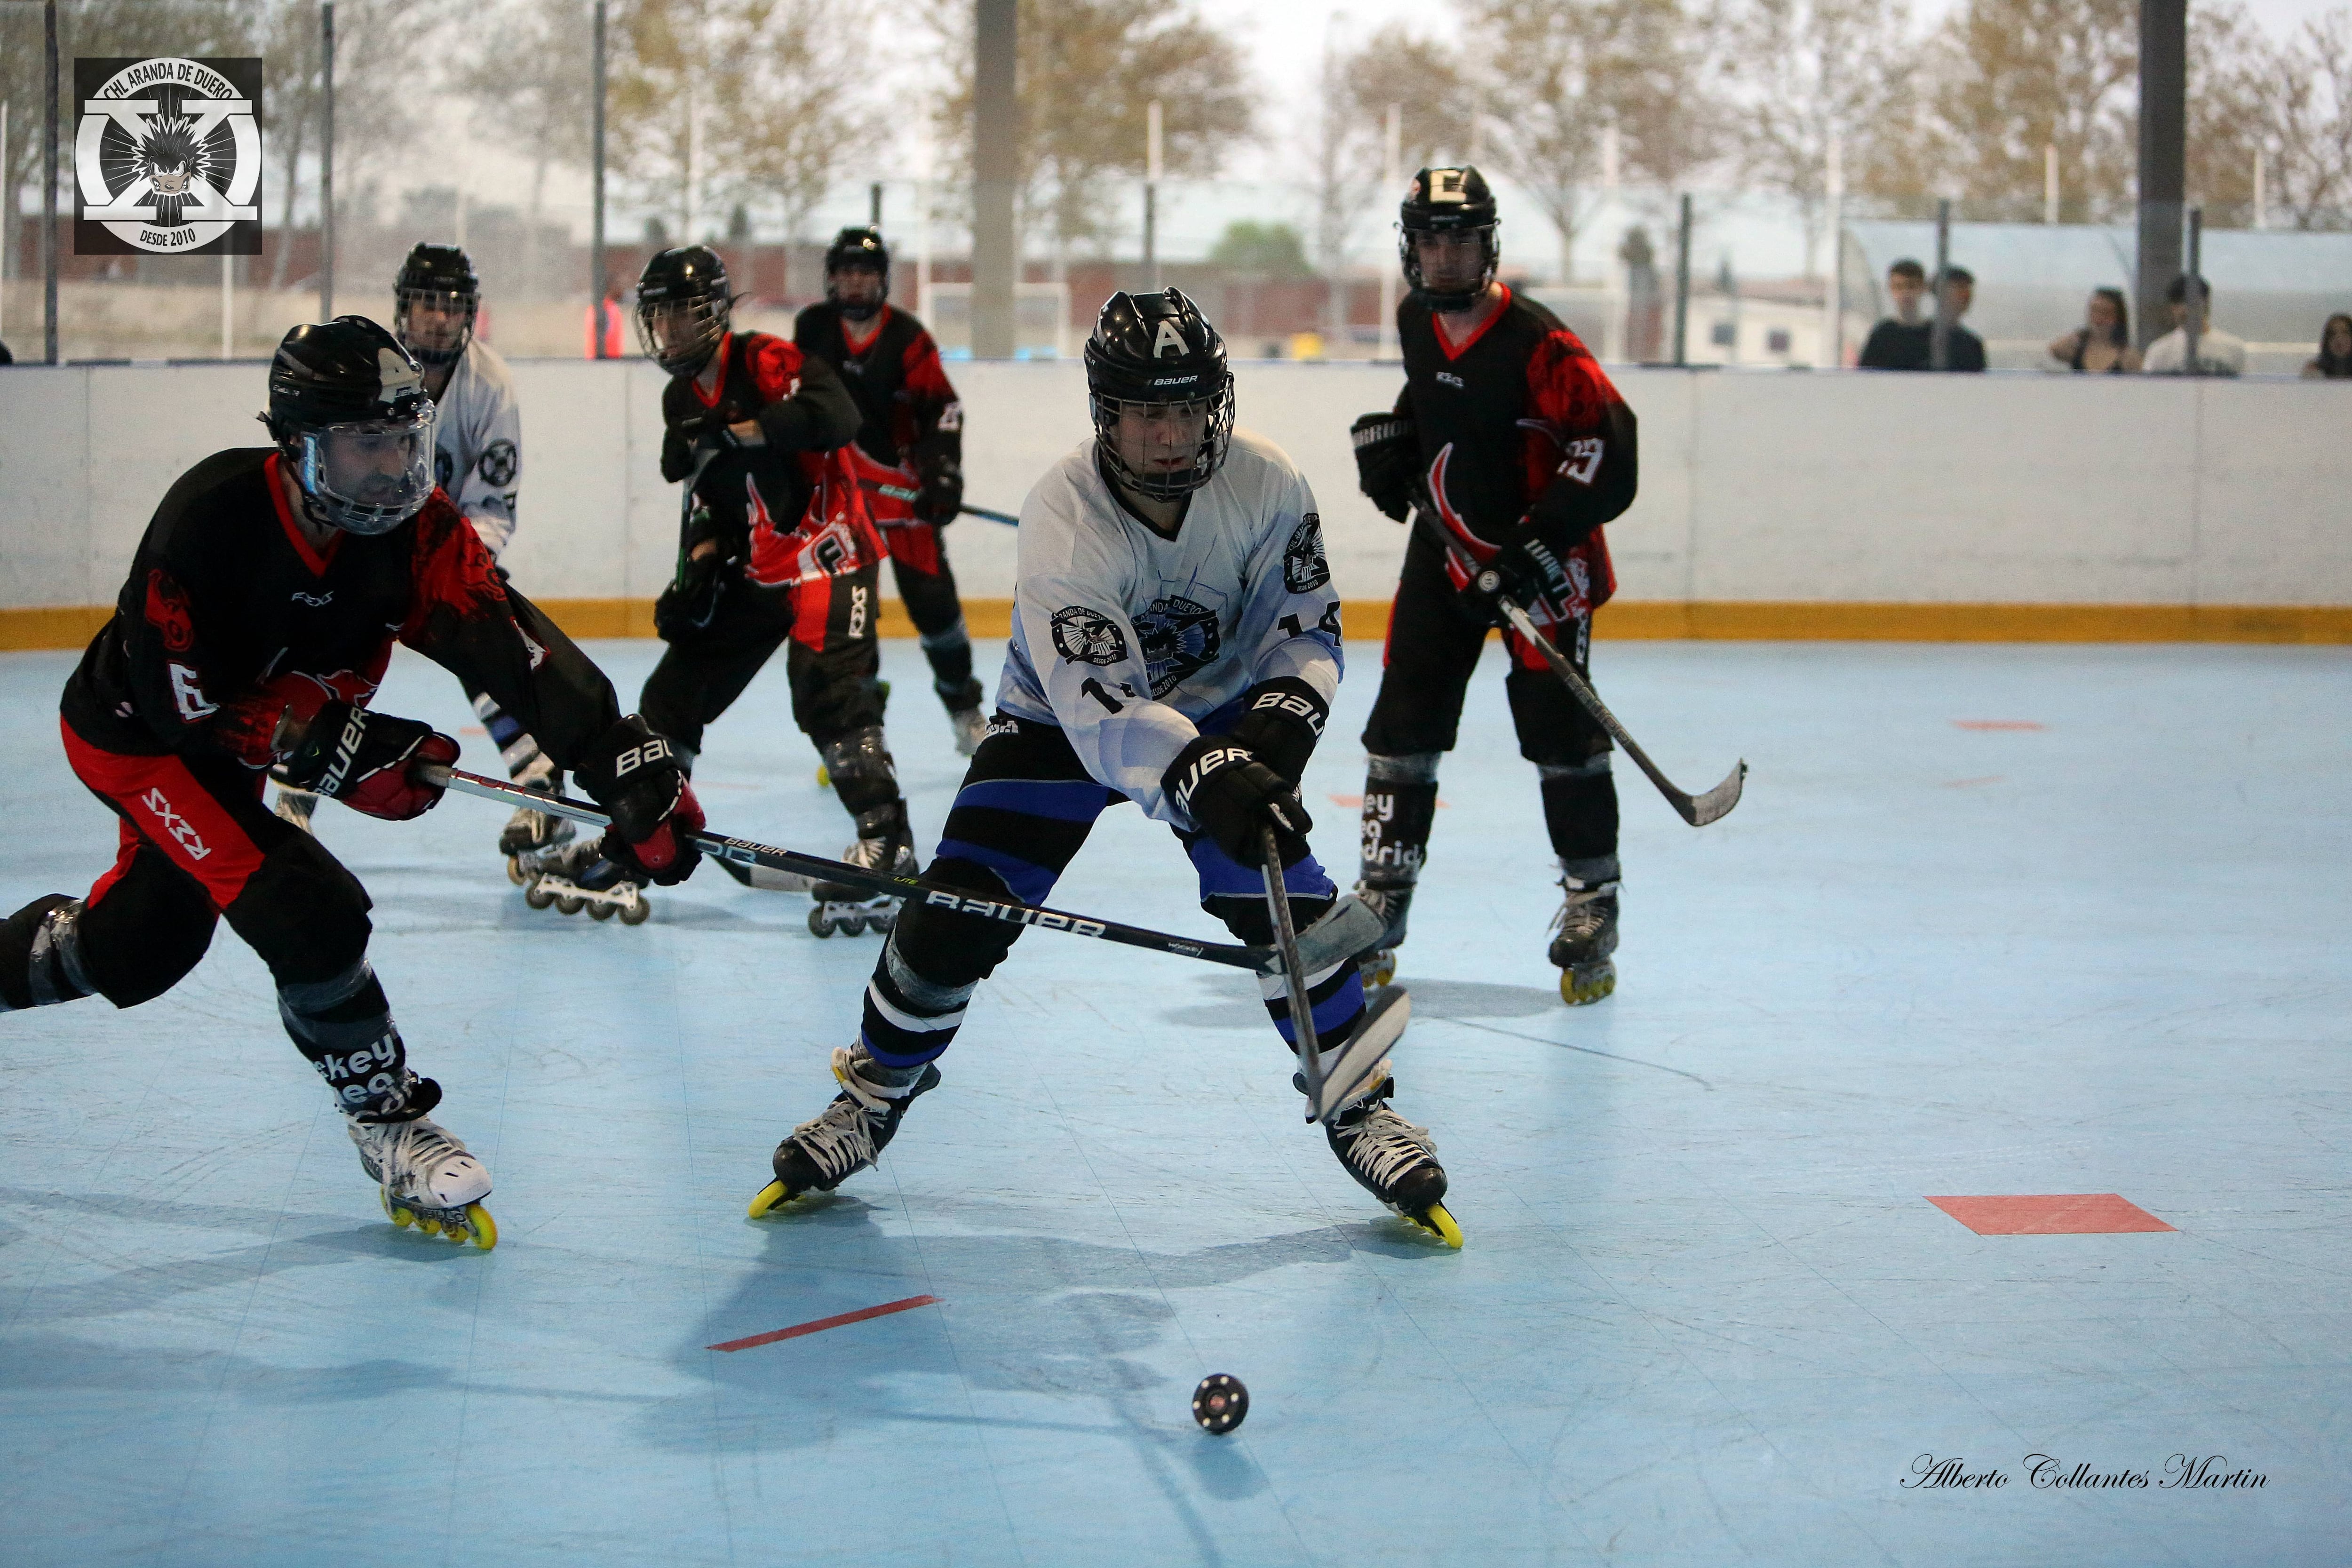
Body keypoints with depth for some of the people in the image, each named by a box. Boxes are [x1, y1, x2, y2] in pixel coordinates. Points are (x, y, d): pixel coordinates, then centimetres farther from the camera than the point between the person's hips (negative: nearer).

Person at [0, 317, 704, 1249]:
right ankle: (392, 1134, -5)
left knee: (135, 951, 22)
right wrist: (342, 755, -31)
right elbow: (184, 703, -30)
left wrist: (625, 765, -44)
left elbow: (511, 643, -32)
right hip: (135, 740, -7)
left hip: (230, 740, 7)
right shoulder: (210, 518, -34)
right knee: (311, 916, -21)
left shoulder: (413, 526, -20)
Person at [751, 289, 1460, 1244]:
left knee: (1289, 904, -14)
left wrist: (1279, 725, -31)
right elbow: (1103, 712, -40)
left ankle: (1359, 1107, 5)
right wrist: (1204, 779, -55)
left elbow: (1306, 629, -11)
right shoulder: (1063, 521, -33)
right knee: (954, 916, -10)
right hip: (1060, 721, -2)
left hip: (1215, 713, 2)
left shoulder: (1266, 485, -23)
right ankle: (874, 1097, 15)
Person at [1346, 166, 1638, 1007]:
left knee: (1561, 731, -4)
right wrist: (1390, 437, 8)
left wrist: (1545, 538, -27)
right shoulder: (1417, 321, 2)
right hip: (1446, 551, 6)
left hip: (1540, 560, -6)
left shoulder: (1534, 341, -21)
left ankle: (1591, 906, 9)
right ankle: (1381, 905, 9)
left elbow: (1606, 435, -23)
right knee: (1403, 723, 2)